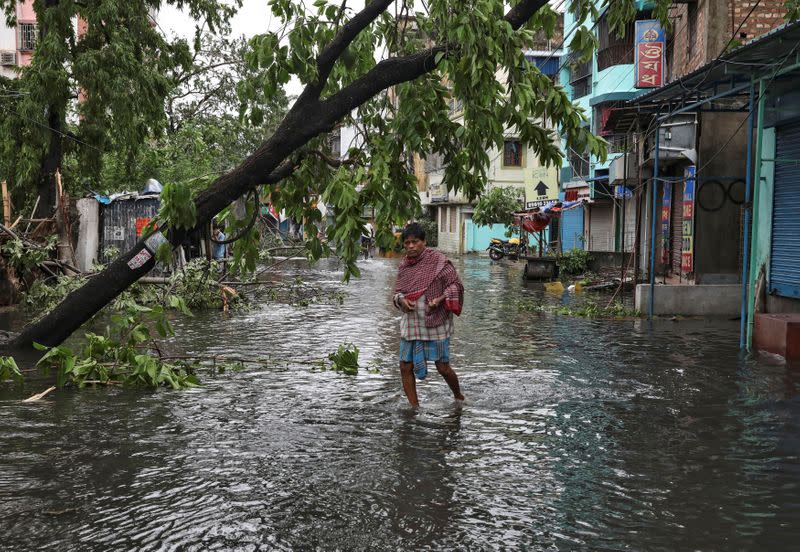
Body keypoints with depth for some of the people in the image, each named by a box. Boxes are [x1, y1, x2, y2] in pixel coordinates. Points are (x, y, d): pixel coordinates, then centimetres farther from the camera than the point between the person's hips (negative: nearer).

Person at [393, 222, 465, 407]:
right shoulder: (404, 265, 7)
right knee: (406, 367, 2)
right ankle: (415, 408, 17)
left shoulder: (438, 260, -9)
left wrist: (440, 299, -22)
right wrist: (402, 300, -7)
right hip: (411, 323, 5)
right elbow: (398, 291, 15)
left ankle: (459, 397, 30)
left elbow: (455, 284, -6)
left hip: (436, 322, -5)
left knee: (443, 367, 1)